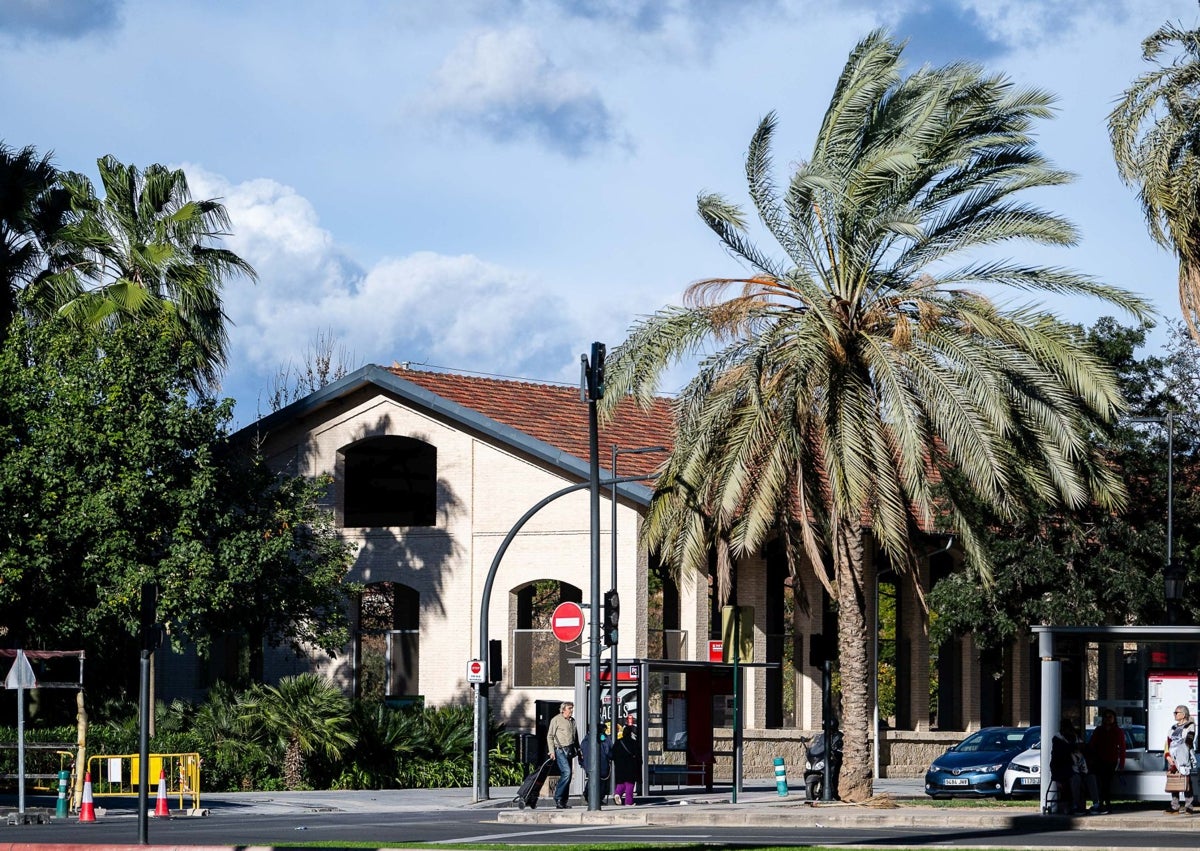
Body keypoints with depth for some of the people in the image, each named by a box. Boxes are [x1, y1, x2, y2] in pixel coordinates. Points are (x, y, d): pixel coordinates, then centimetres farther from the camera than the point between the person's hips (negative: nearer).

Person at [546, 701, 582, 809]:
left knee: (567, 775, 5)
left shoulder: (572, 721, 17)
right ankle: (558, 798, -14)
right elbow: (550, 736, -3)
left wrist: (579, 752, 18)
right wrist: (552, 751, -11)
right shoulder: (556, 720, -2)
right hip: (560, 750, -7)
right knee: (566, 772, -19)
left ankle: (563, 801, 10)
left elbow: (576, 738, 23)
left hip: (570, 751, 7)